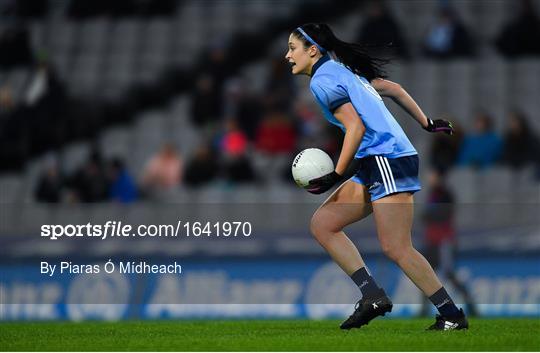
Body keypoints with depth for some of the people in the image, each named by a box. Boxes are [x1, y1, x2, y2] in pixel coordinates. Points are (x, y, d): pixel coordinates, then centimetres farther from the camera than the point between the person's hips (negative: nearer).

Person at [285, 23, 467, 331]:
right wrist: (426, 123, 29)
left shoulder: (323, 80, -8)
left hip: (388, 161, -10)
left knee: (396, 249, -12)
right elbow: (393, 89, 24)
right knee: (322, 223, 7)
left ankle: (452, 316, -6)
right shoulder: (342, 70, 20)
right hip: (375, 166, 10)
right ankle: (373, 296, 0)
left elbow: (356, 126, -16)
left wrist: (337, 175, -15)